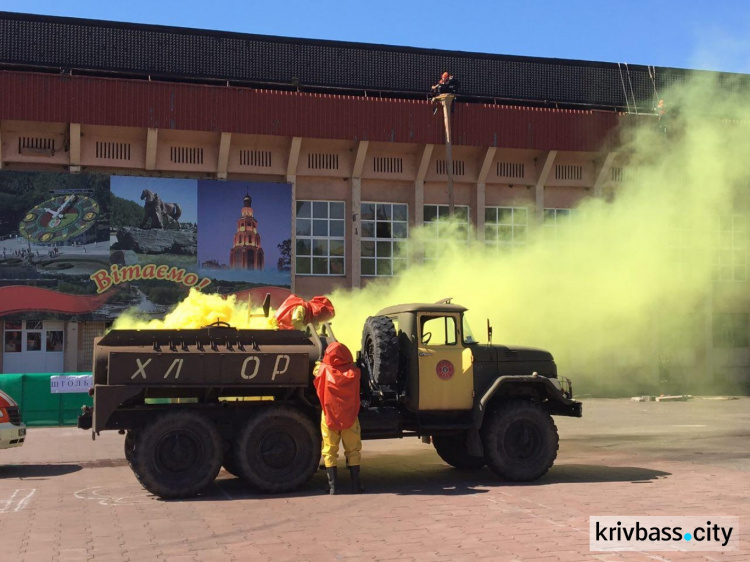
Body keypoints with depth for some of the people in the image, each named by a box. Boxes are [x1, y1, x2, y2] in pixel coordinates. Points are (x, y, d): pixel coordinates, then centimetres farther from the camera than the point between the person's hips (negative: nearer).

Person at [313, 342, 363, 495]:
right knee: (353, 451, 12)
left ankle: (333, 487, 2)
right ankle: (355, 485, 11)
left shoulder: (323, 370, -8)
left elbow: (318, 386, 8)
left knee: (330, 452, 8)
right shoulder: (354, 371, -8)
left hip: (329, 417, 0)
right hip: (350, 417, 1)